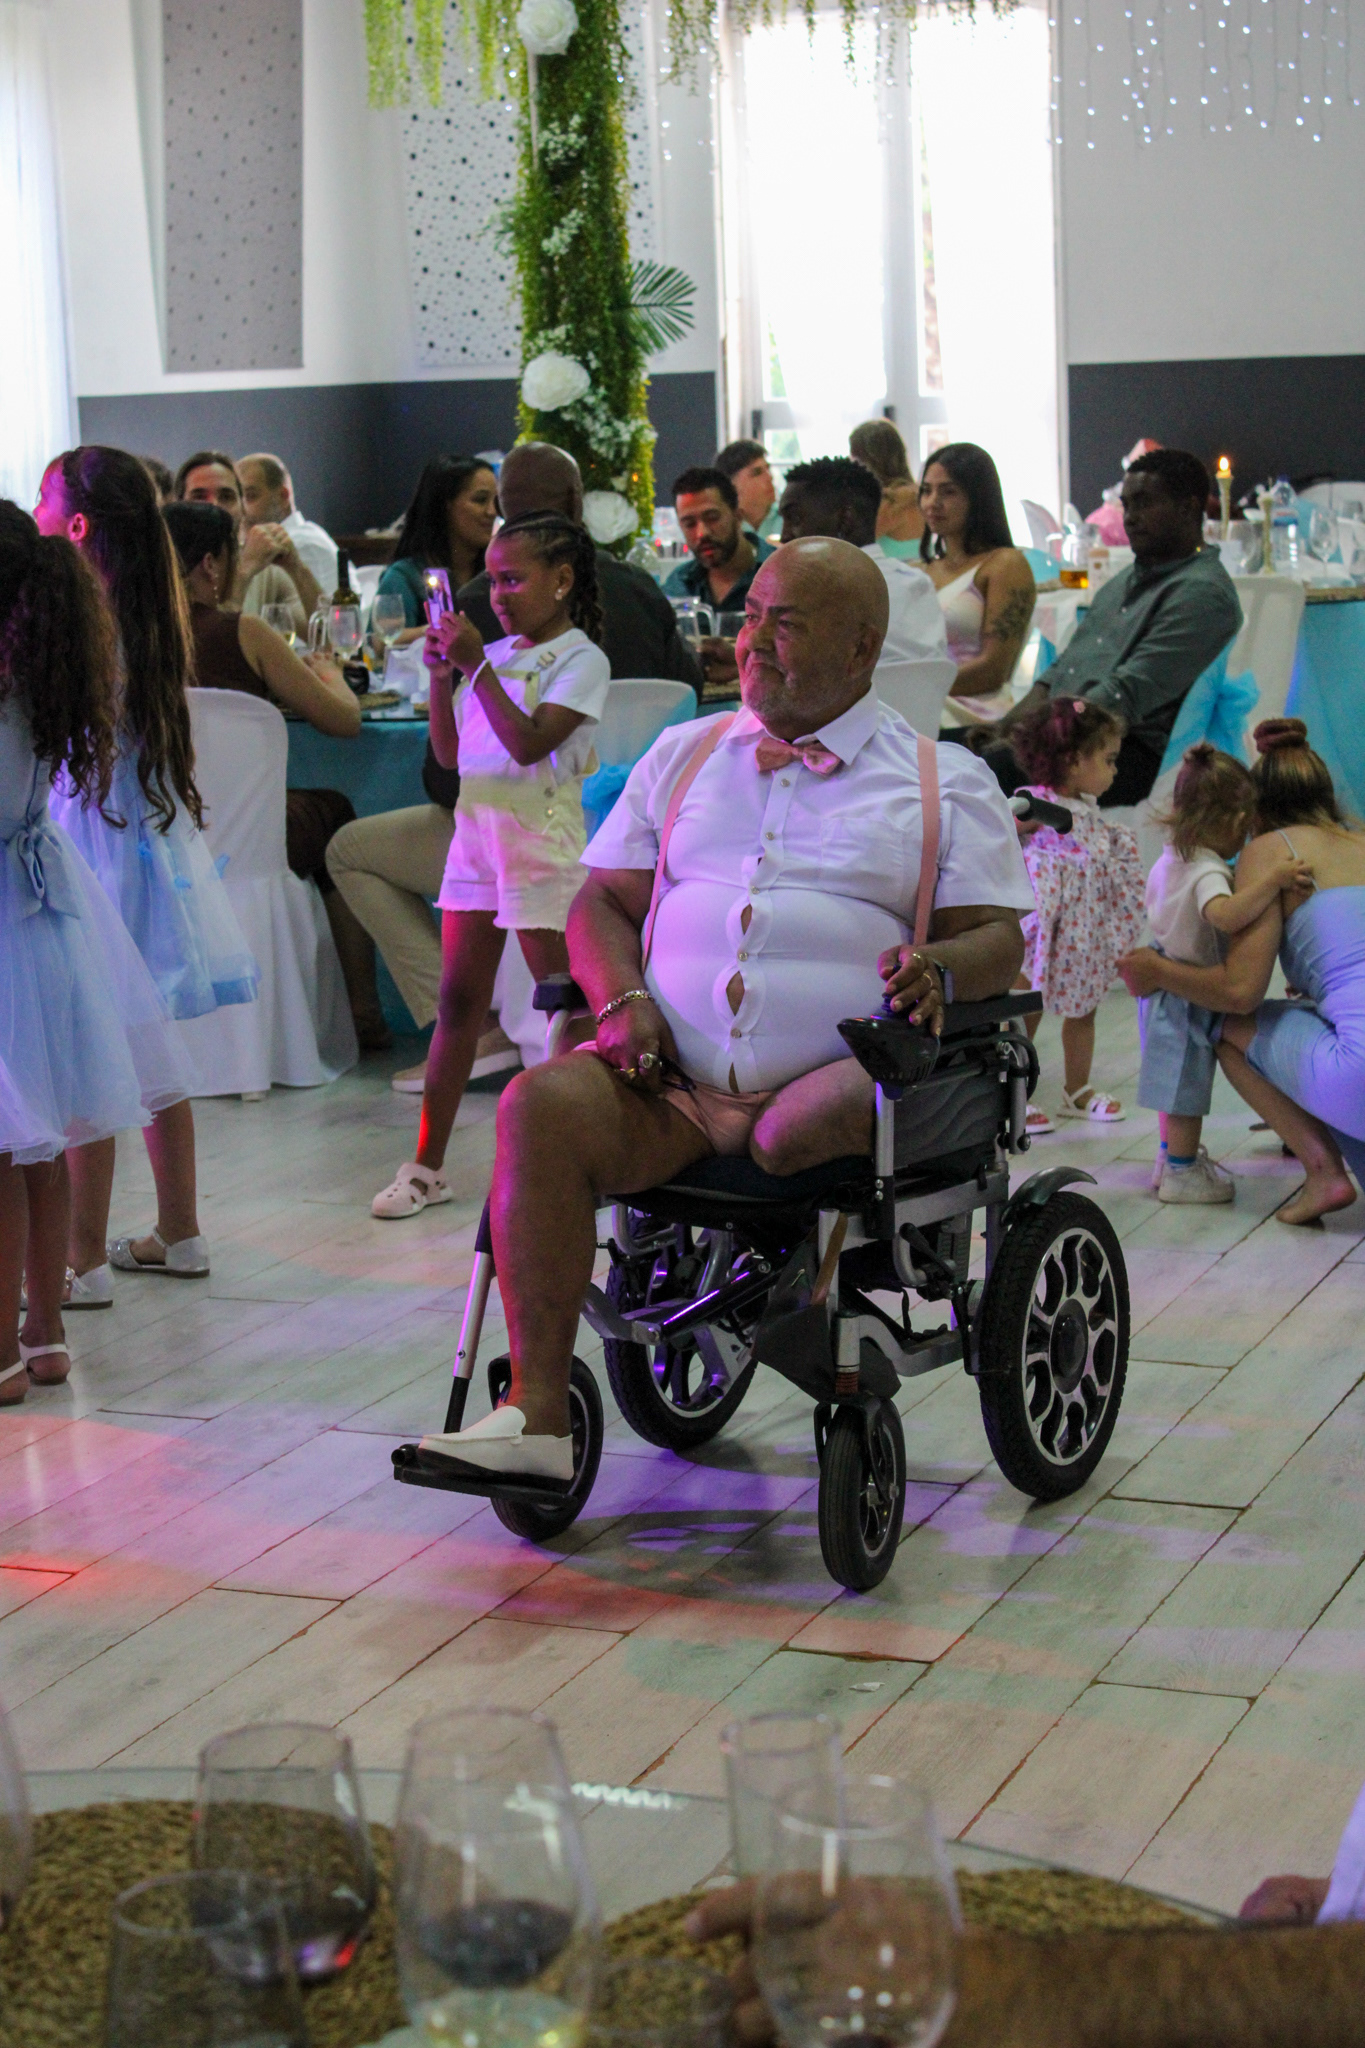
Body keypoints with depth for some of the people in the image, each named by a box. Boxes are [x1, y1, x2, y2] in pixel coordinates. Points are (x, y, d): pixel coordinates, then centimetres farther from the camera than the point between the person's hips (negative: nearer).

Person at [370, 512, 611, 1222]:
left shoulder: (580, 659, -6)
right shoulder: (495, 653, 13)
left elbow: (530, 744, -19)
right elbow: (450, 752, 13)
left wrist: (475, 666, -17)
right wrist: (441, 676, 1)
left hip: (541, 837, -6)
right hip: (476, 826, 6)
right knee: (457, 1000, 6)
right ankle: (427, 1164, 9)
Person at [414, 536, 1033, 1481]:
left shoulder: (946, 781, 14)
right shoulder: (684, 755, 23)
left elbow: (999, 934, 7)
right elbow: (603, 902, 20)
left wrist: (942, 968, -17)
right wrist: (624, 997, -2)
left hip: (832, 1078, -2)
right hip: (671, 1078, 3)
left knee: (799, 1138, -38)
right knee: (542, 1101, -27)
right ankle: (537, 1414, -30)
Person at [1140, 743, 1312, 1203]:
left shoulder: (1169, 860, 2)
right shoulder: (1207, 873, -27)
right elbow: (1226, 915, -48)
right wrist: (1273, 880, -48)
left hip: (1165, 983, 9)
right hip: (1193, 993, -9)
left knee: (1178, 1082, 23)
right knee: (1188, 1084, 4)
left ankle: (1172, 1158, 36)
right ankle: (1182, 1173, 14)